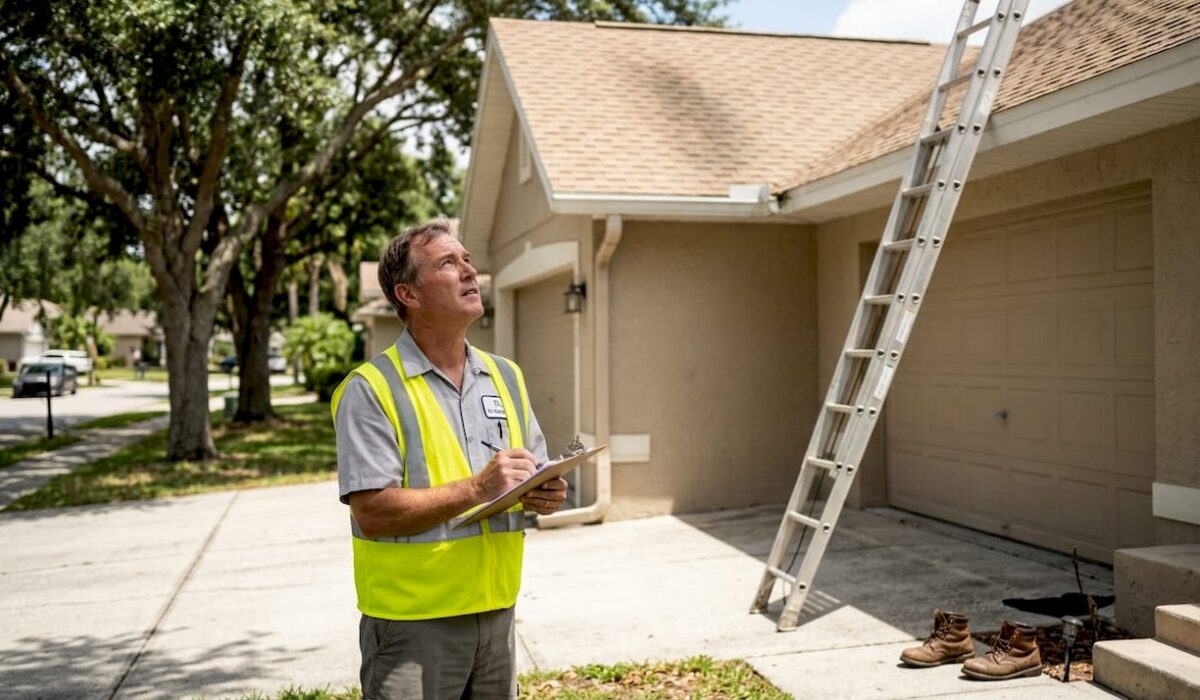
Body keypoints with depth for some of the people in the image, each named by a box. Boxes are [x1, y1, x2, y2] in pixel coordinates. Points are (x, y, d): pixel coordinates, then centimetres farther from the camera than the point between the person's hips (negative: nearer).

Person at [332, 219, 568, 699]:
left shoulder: (506, 376, 10)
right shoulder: (371, 389, -10)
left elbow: (535, 476, 16)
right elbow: (373, 513, -17)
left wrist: (546, 495, -7)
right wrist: (475, 489, -24)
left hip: (497, 614, 6)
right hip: (412, 624, -5)